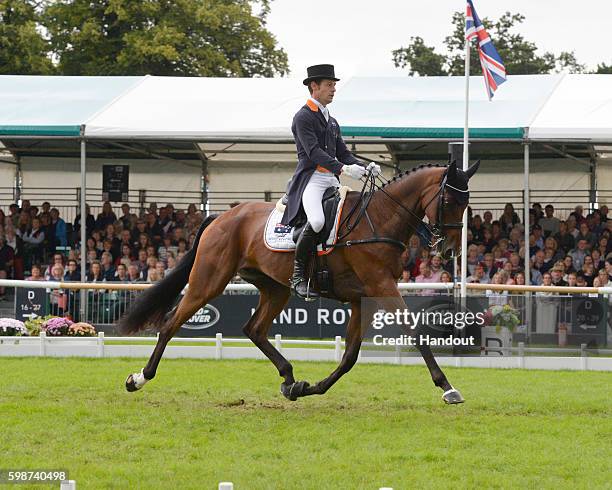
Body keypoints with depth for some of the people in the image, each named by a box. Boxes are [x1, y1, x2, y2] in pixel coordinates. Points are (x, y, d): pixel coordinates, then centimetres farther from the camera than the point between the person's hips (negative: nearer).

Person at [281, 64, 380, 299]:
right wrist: (343, 168, -28)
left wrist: (364, 167, 2)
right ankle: (298, 274, -20)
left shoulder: (331, 121, 24)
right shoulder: (303, 117, -3)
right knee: (316, 220, -33)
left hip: (332, 182, 9)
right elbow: (314, 152, -16)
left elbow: (343, 153, 22)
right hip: (311, 179, -9)